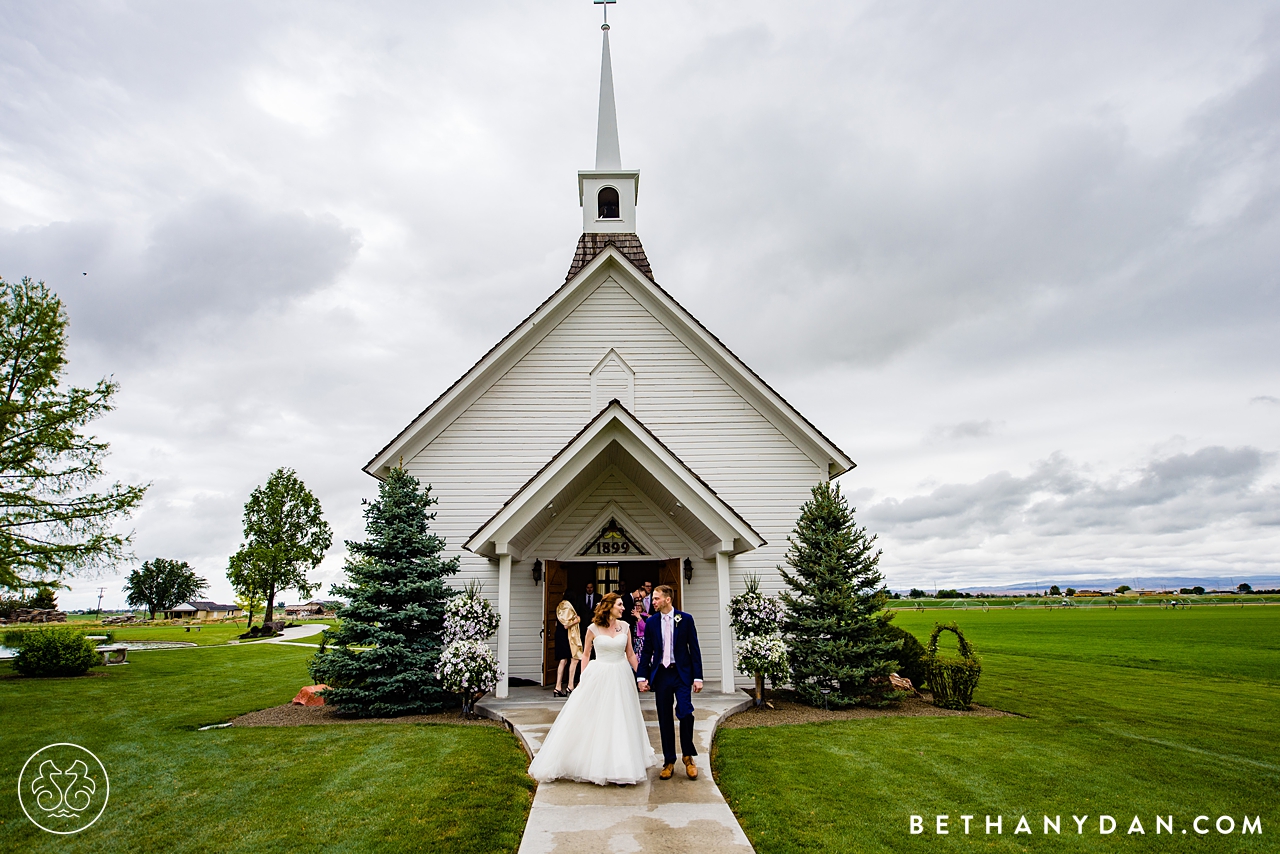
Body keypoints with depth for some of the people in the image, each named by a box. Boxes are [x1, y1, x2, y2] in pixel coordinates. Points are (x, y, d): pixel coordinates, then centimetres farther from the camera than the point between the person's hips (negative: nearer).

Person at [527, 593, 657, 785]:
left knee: (621, 723, 7)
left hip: (620, 677, 3)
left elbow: (630, 654, 7)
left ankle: (621, 769, 19)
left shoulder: (624, 626, 2)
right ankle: (595, 767, 20)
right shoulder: (593, 629, -5)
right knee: (593, 721, 4)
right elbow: (586, 655, 5)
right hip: (598, 676, -2)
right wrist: (582, 679, 0)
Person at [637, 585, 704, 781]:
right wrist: (642, 676, 1)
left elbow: (694, 648, -1)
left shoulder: (685, 619, -2)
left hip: (682, 673, -3)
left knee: (685, 713, -15)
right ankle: (669, 761, 20)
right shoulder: (651, 622, 5)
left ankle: (688, 756, 8)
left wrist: (697, 677, -5)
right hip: (660, 674, 3)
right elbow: (647, 651, 9)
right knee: (664, 718, 6)